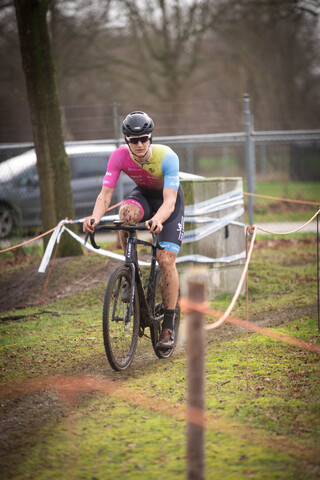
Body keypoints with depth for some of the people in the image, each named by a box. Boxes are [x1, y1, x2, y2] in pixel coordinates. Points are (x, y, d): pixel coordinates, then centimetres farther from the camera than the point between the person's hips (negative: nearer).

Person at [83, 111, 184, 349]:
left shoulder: (167, 157, -33)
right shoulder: (120, 156, -25)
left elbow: (169, 201, -40)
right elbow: (105, 193, -28)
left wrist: (157, 220, -62)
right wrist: (95, 217, -50)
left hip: (169, 199, -2)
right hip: (143, 195, 2)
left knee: (166, 259, -15)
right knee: (127, 213, -35)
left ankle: (168, 326, -6)